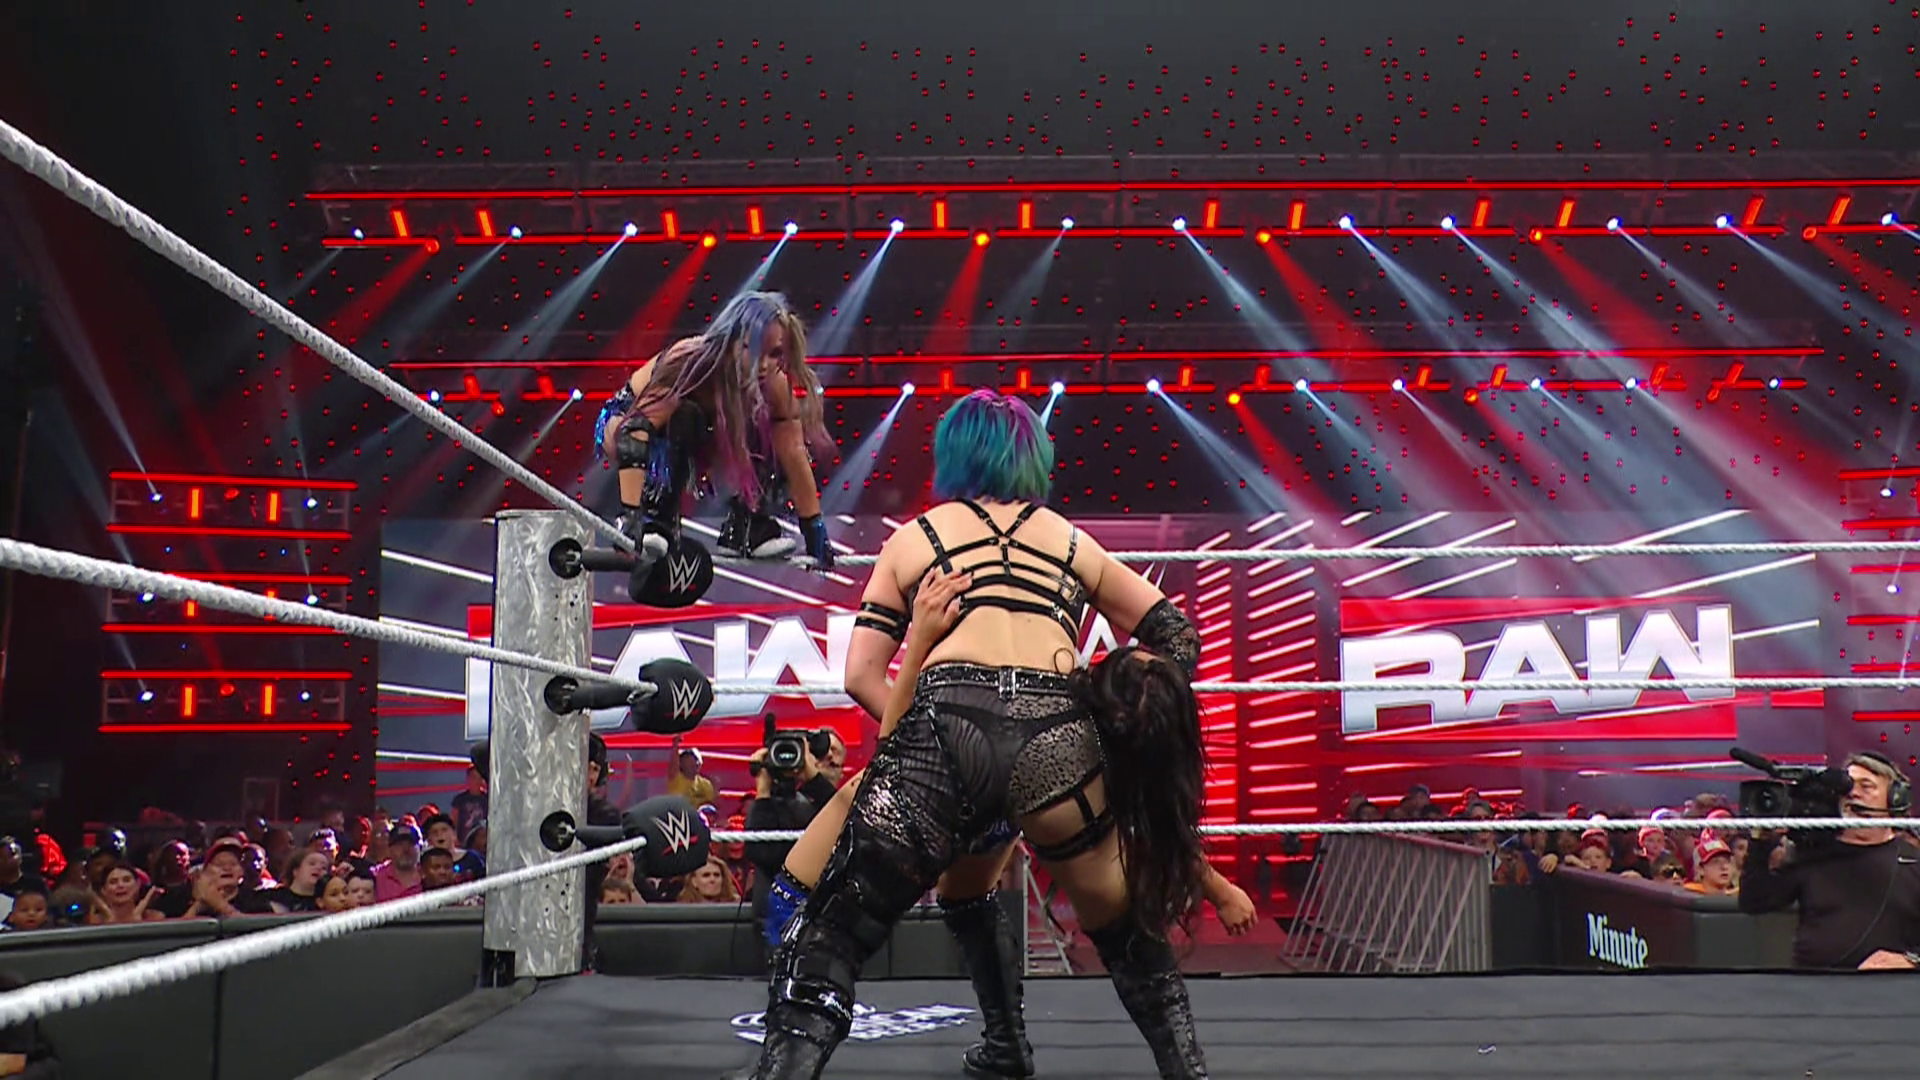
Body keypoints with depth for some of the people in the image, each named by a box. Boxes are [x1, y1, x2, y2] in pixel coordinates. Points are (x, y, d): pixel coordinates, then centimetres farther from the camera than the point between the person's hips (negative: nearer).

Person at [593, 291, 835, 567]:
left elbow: (795, 457, -18)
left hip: (693, 442, 5)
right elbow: (637, 431, -45)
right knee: (683, 416, -37)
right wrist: (630, 514, -54)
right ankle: (656, 520, -27)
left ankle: (745, 526, -5)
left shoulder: (774, 385, -23)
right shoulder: (688, 362, -37)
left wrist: (815, 532, -18)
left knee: (775, 443, -16)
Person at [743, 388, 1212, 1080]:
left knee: (825, 942, 7)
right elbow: (1175, 634, 30)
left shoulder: (914, 537, 23)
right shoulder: (1071, 539, 27)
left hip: (949, 723, -2)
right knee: (1131, 936, 26)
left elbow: (861, 673, 15)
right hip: (1059, 734, 2)